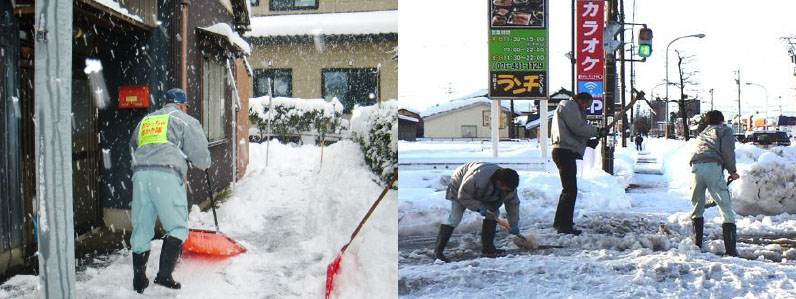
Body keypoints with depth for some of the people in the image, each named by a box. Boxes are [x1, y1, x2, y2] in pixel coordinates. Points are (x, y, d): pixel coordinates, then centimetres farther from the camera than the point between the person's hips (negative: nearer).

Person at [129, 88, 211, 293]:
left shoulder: (145, 121, 28)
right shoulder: (186, 121, 11)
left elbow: (134, 147, 30)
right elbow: (200, 158, 6)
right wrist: (204, 163, 28)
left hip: (140, 174, 5)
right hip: (167, 175, -5)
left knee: (141, 229, 11)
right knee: (177, 227, 3)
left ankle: (139, 281, 16)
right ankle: (164, 275, -7)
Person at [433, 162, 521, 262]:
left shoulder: (508, 186, -25)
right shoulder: (477, 178, -45)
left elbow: (513, 204, -12)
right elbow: (463, 197, -33)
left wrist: (514, 224, -16)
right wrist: (479, 206, -38)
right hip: (460, 187, -6)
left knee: (493, 213, -7)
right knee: (455, 217, -16)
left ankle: (487, 248, -1)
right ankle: (438, 251, -16)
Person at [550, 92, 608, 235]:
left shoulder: (572, 108, 28)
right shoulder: (569, 106, -5)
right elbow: (578, 127, -17)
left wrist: (588, 141, 11)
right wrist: (598, 131, -8)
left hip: (565, 152, 11)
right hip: (565, 151, -11)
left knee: (568, 189, 20)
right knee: (570, 189, -12)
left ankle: (560, 222, 27)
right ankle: (565, 225, -13)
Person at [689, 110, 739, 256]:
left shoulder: (702, 134, 35)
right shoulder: (724, 130, 20)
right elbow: (728, 149, 2)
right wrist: (732, 170, 11)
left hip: (696, 167, 5)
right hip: (713, 167, -5)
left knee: (696, 207, 17)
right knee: (726, 207, 0)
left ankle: (697, 245, 16)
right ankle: (730, 249, -6)